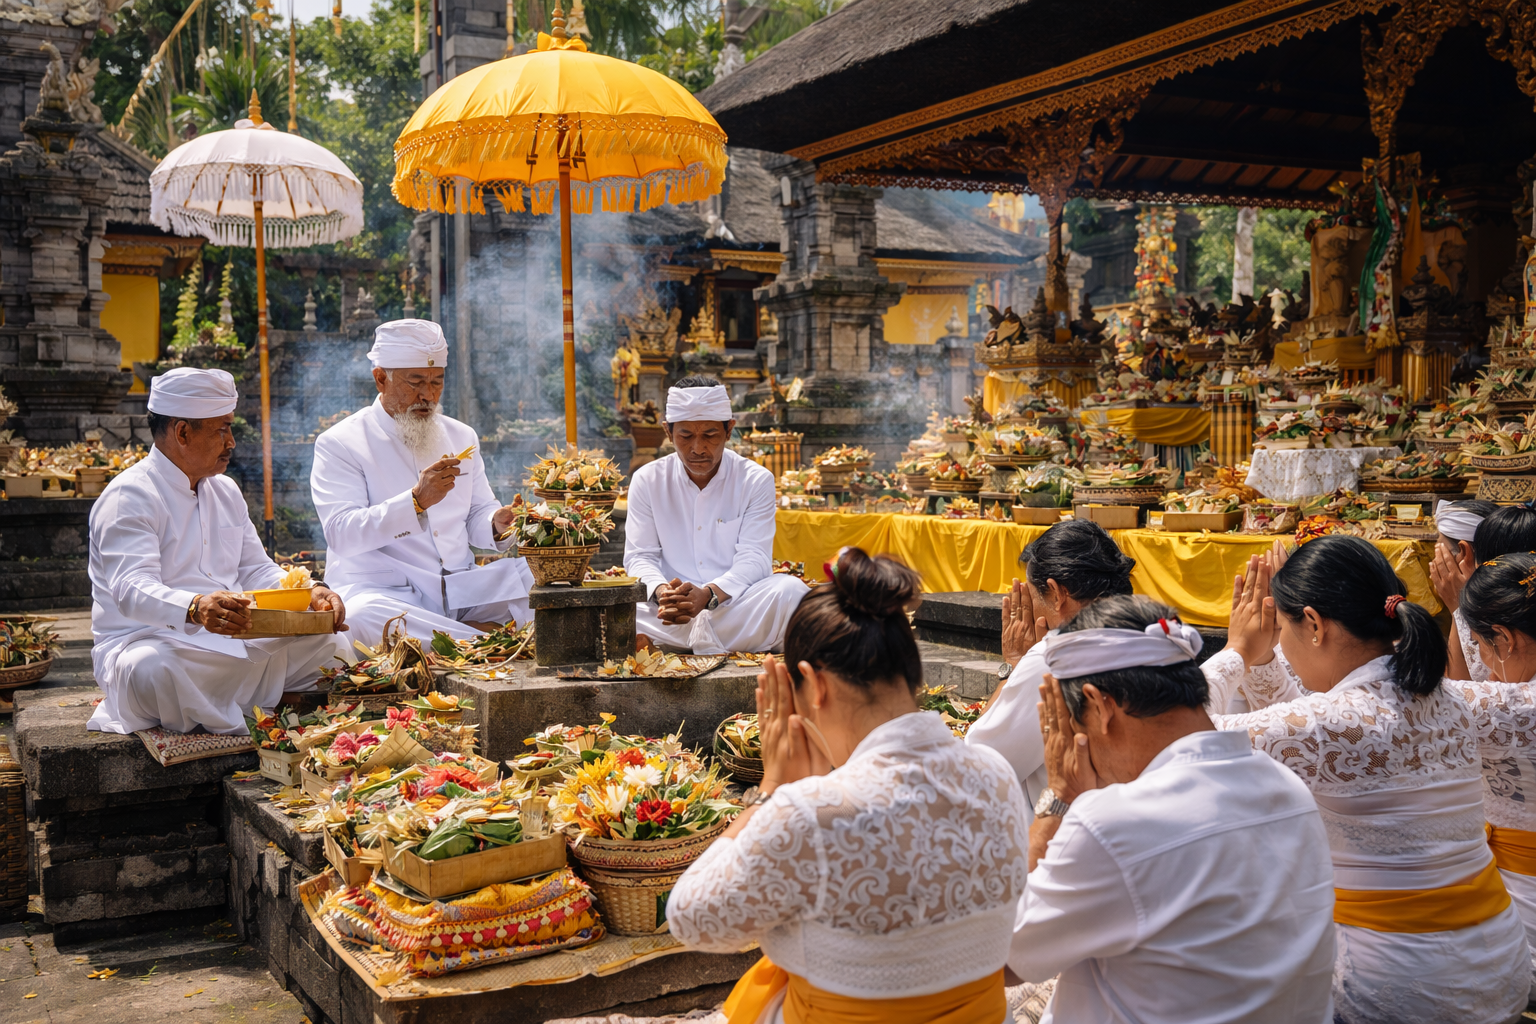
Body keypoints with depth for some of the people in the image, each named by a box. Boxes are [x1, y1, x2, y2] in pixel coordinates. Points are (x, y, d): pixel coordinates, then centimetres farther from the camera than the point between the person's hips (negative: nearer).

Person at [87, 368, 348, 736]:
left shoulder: (226, 491, 18)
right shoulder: (129, 497, -10)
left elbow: (256, 570, 18)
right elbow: (132, 590, -25)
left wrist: (308, 594, -5)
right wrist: (194, 609, -47)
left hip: (233, 643, 7)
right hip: (148, 645, -7)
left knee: (328, 643, -8)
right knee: (153, 669, -41)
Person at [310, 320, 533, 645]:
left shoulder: (460, 437, 17)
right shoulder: (339, 444, -1)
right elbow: (341, 533, -14)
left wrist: (496, 525, -7)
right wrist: (416, 501, -26)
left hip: (461, 589, 4)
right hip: (380, 590, -4)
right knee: (363, 617, -39)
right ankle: (479, 636, -24)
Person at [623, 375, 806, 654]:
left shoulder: (756, 481, 2)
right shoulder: (647, 481, 7)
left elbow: (754, 558, -7)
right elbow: (639, 556, 2)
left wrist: (708, 595, -28)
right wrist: (662, 593, -23)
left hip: (736, 604, 0)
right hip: (670, 609, 0)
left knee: (788, 589, -32)